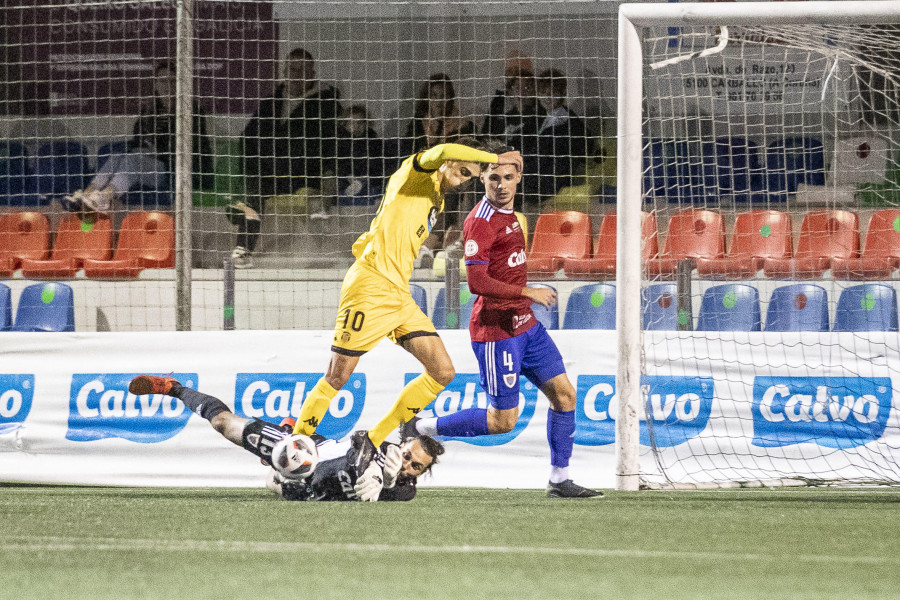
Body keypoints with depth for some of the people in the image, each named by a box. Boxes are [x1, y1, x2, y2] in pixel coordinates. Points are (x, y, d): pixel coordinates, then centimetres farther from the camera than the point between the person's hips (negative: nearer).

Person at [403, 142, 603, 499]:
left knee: (563, 392, 3)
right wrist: (527, 292, -21)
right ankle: (423, 429, 8)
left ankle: (559, 480, 8)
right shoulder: (481, 222, -18)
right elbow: (477, 282, -24)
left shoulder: (508, 215, 12)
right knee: (503, 421, -5)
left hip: (524, 324, 9)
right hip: (495, 330, -9)